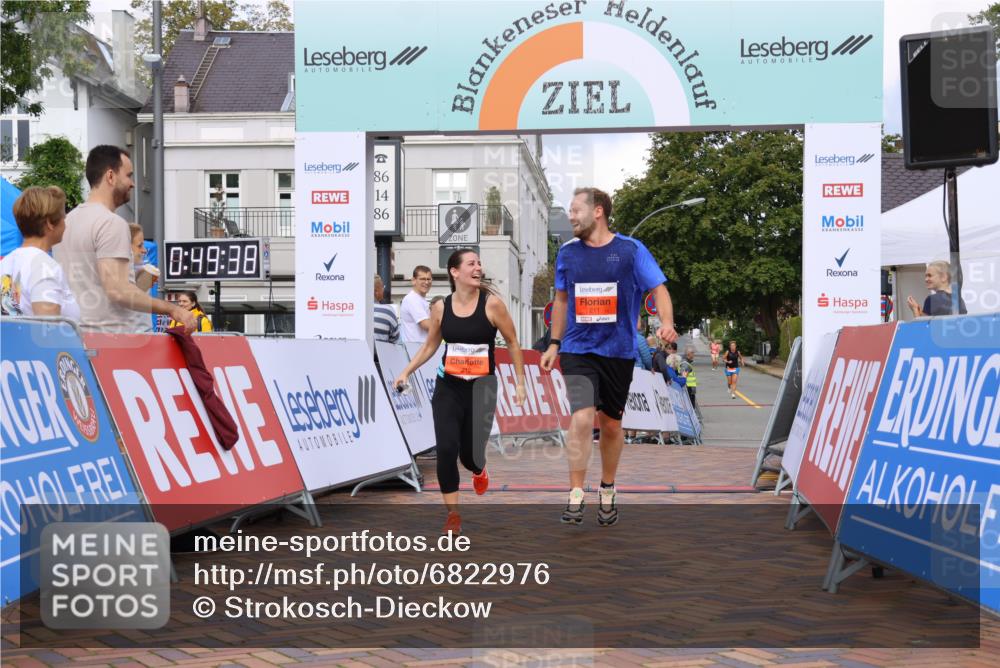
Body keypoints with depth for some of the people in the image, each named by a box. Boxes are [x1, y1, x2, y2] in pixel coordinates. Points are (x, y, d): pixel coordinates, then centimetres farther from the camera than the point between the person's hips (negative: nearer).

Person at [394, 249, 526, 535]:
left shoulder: (492, 304, -9)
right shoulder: (440, 308, -2)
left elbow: (512, 343, 0)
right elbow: (429, 346, 14)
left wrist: (520, 383, 0)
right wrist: (406, 372, 5)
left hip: (482, 387, -1)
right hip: (448, 387, 1)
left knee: (470, 453, 5)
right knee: (446, 449, -12)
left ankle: (478, 470, 46)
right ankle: (453, 514, 2)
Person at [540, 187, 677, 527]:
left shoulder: (630, 250, -3)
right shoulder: (567, 253, 5)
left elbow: (658, 289, -5)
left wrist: (666, 322, -24)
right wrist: (554, 343, 16)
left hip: (619, 352, 0)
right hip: (577, 350, 1)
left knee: (611, 424, 11)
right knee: (581, 418, -17)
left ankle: (607, 492, 31)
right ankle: (575, 496, -8)